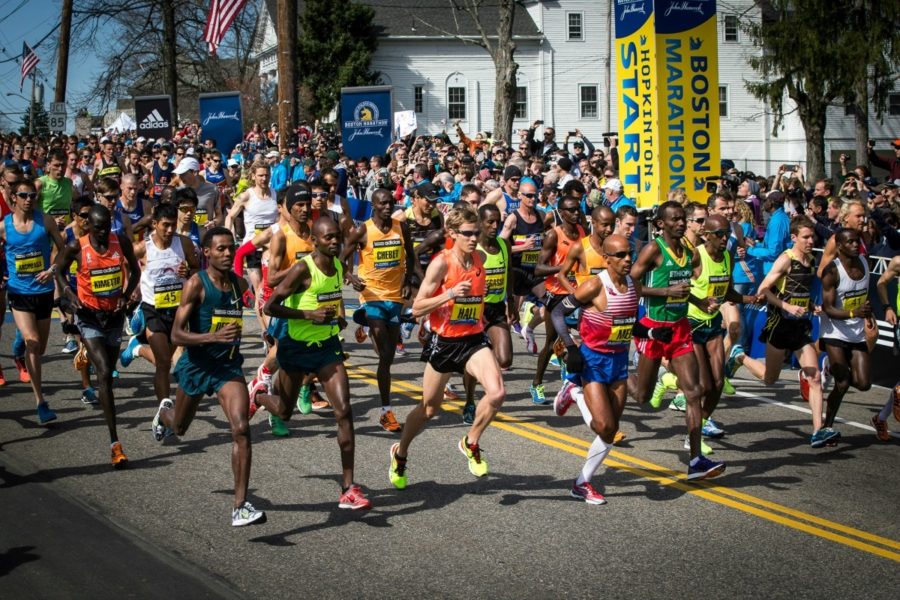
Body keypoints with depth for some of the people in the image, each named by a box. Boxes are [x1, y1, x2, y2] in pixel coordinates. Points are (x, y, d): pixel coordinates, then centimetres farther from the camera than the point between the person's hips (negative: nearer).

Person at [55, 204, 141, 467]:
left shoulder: (121, 243, -6)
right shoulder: (76, 247, -12)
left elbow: (134, 270, 10)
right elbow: (59, 270, 5)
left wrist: (126, 295, -6)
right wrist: (71, 295, -12)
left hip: (115, 315, 4)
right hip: (89, 317, -4)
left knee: (108, 372, 19)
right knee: (104, 373, -16)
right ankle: (115, 443, -18)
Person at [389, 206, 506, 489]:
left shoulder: (479, 259, 2)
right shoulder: (441, 263, -15)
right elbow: (417, 308, -17)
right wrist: (449, 294, -28)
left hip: (473, 340, 4)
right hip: (443, 343, -4)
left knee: (497, 393, -20)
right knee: (429, 408, 11)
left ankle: (471, 442, 6)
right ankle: (400, 453, 38)